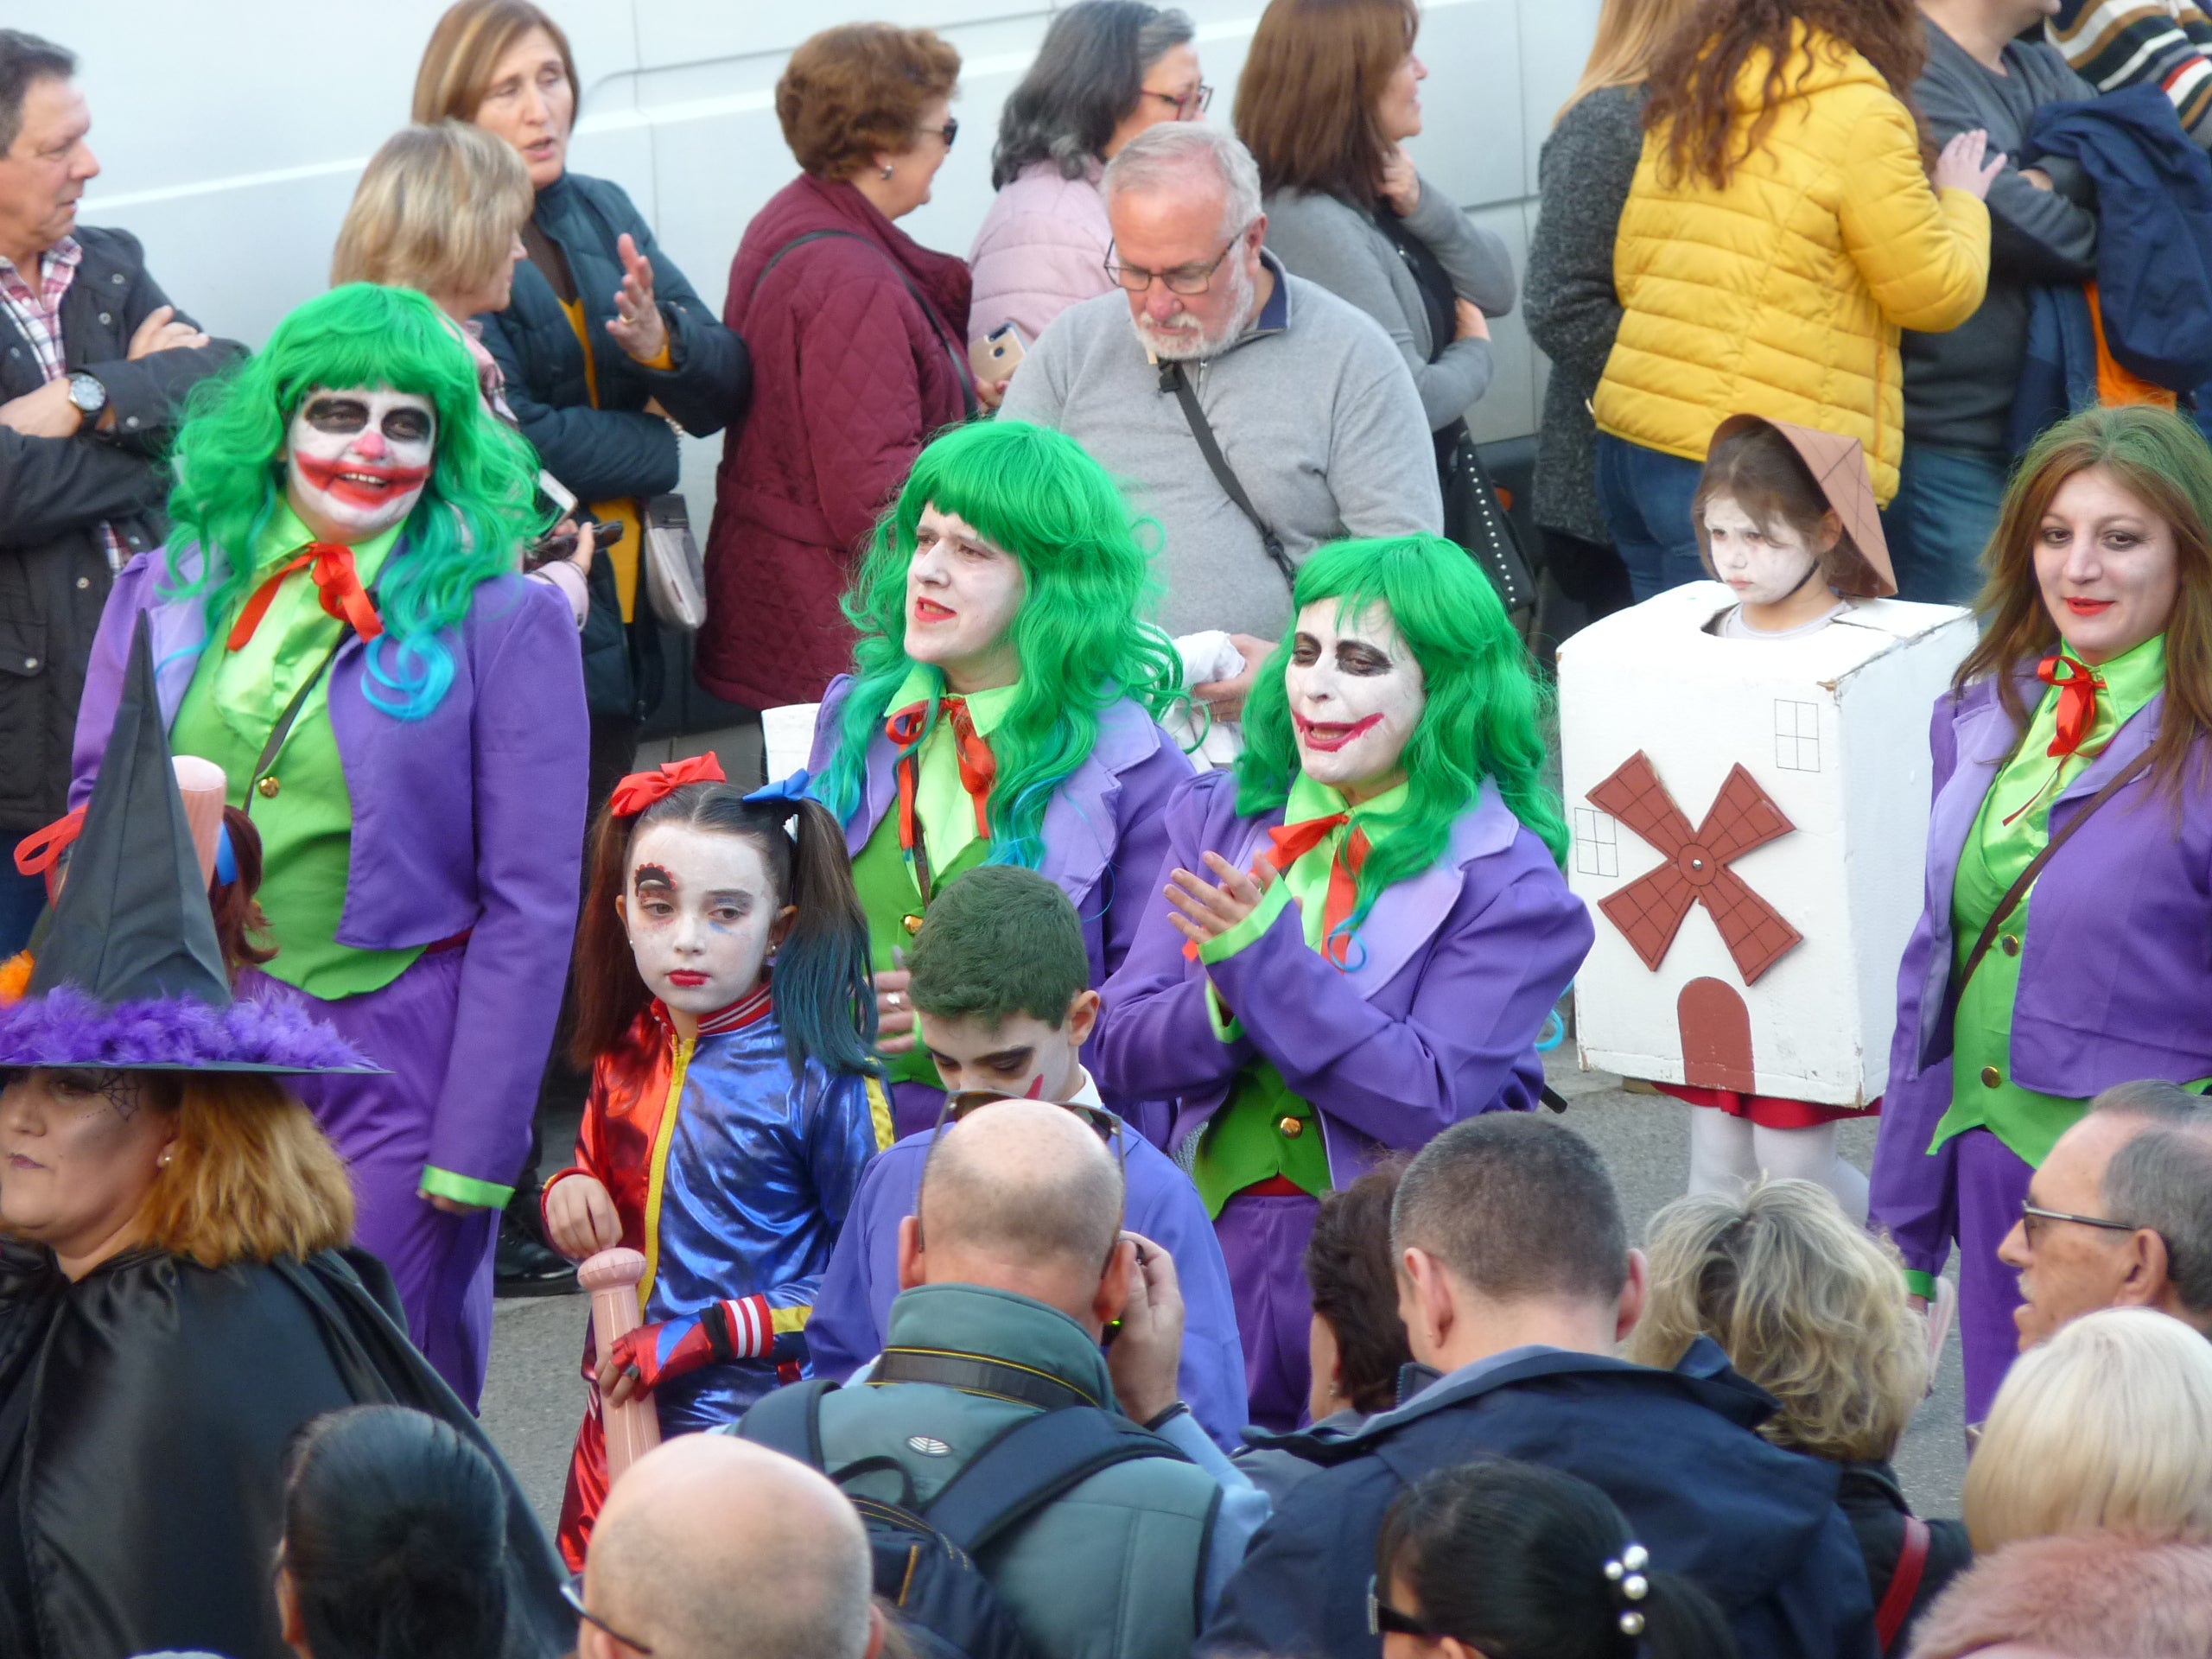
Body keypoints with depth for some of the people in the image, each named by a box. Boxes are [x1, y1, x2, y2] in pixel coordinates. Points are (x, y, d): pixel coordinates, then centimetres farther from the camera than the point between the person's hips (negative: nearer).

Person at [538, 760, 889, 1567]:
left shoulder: (821, 1079, -12)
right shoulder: (628, 1054, 6)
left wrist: (710, 1334, -17)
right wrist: (569, 1191, -1)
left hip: (751, 1432, -6)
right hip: (619, 1420, 6)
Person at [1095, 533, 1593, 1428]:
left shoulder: (1506, 881, -7)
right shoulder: (1219, 817, 7)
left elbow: (1433, 1103, -16)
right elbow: (1122, 1047, 2)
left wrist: (1266, 960, -21)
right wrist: (1233, 993, -19)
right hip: (1215, 1246, 4)